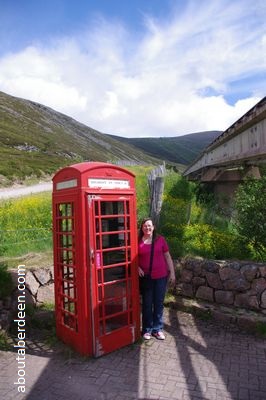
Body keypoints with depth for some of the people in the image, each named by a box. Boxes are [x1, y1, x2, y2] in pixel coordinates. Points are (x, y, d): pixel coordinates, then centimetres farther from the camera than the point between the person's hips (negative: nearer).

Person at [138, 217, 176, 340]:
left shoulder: (160, 239, -1)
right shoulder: (138, 241, -3)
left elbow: (167, 257, 4)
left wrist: (172, 273, 2)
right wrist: (137, 268, -10)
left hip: (161, 276, 1)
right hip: (146, 277, -1)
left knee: (159, 303, 11)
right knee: (147, 304, 9)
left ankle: (157, 329, 26)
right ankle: (147, 329, 25)